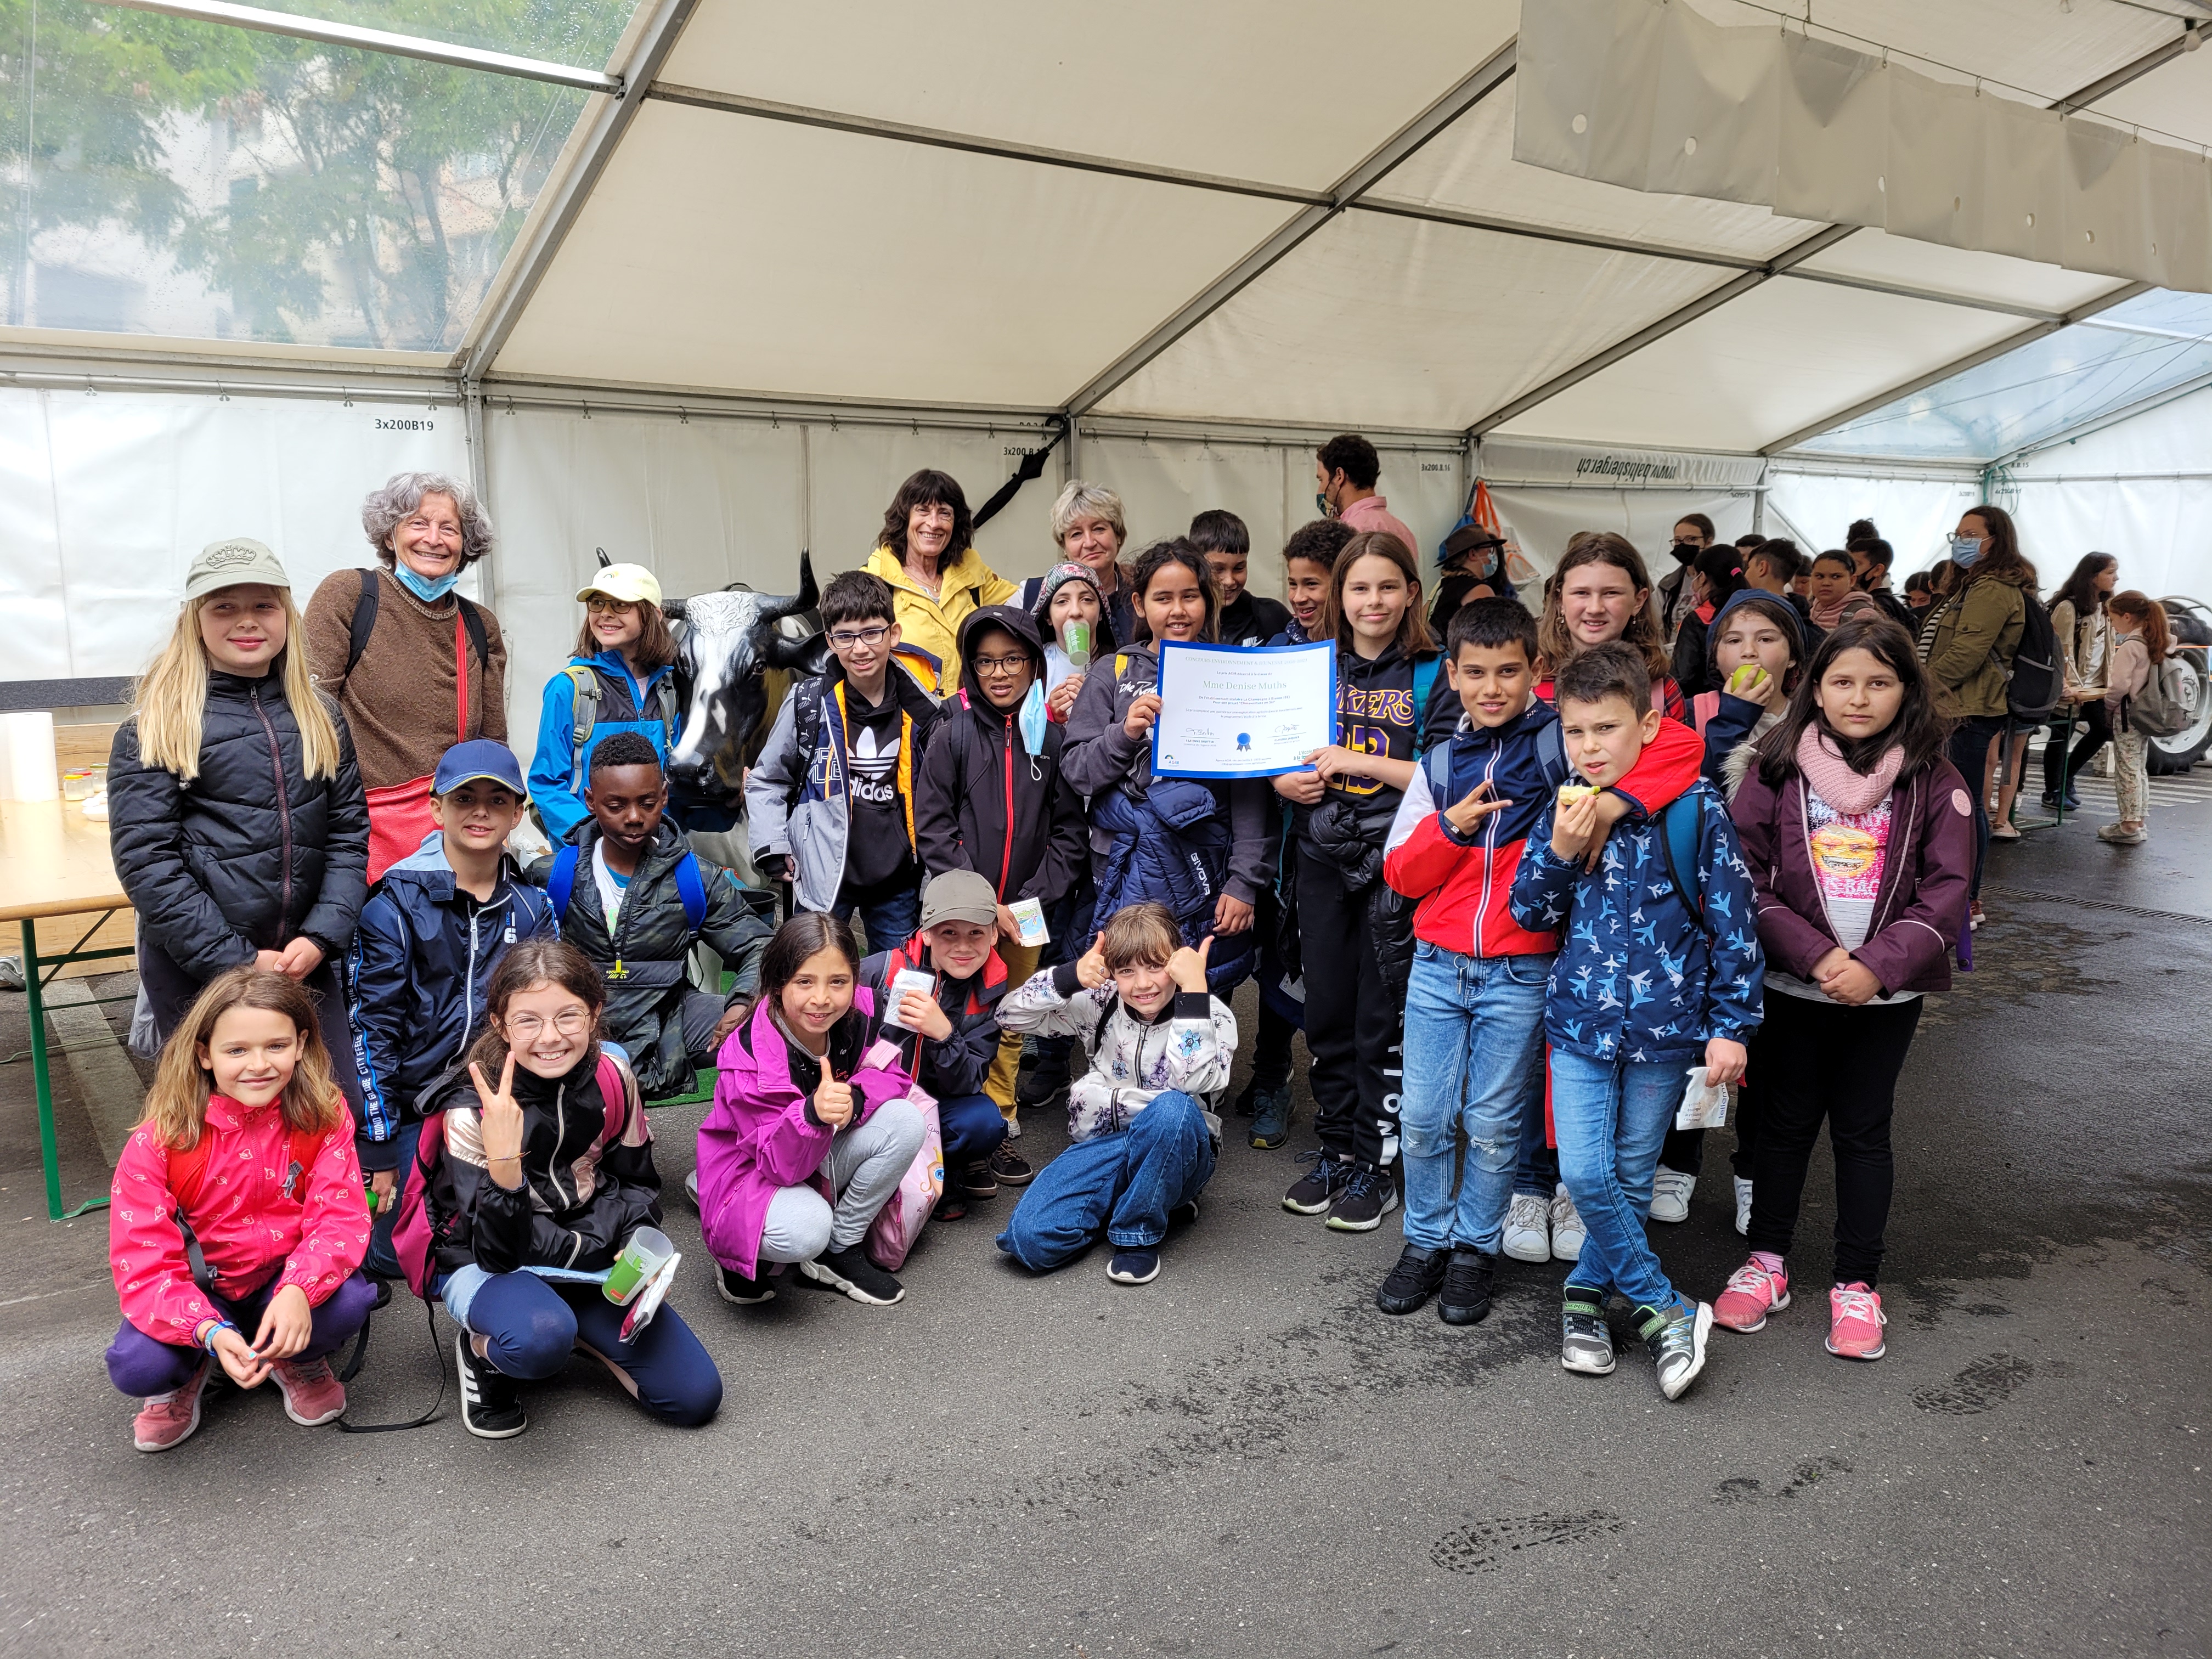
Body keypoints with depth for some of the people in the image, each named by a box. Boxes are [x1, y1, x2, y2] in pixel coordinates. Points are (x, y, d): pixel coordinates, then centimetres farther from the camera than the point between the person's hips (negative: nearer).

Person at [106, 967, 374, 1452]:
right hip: (199, 1292, 0)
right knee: (135, 1366, -29)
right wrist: (210, 1333, -39)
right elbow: (143, 1262, -21)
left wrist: (298, 1290, -42)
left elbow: (341, 1216, -20)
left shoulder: (323, 1116, -14)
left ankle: (297, 1361, 7)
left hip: (286, 1284, 0)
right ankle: (184, 1376, 11)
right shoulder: (160, 1141, -18)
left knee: (348, 1301, -31)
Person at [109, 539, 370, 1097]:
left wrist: (321, 937, -9)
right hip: (195, 970, -3)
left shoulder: (321, 718, 8)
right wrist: (236, 962, -15)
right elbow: (145, 860, -9)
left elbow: (349, 834, 5)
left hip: (305, 962, 3)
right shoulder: (155, 729, -4)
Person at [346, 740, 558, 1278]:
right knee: (398, 1254, -7)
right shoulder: (395, 906, -9)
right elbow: (373, 1029, -8)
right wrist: (378, 1153, -9)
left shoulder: (532, 907, 2)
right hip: (416, 1107, -3)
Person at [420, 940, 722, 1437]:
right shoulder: (472, 1109, -22)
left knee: (695, 1396, -8)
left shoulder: (611, 1076, -11)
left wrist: (638, 1246, -14)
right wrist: (503, 1162, -42)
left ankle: (578, 1333, 14)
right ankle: (481, 1349, -3)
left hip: (591, 1259, 4)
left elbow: (636, 1182, 5)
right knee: (539, 1339, -40)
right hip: (485, 1265, -4)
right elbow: (498, 1250, -26)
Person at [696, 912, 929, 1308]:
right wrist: (813, 1113, -52)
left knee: (906, 1121, -21)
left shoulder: (859, 1017, -18)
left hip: (821, 1161, 6)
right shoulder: (749, 1059, -31)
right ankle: (749, 1258, 1)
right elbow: (780, 1164, -29)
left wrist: (854, 1098, -32)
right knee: (805, 1229, -38)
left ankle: (841, 1251, -5)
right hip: (751, 1172, -5)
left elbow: (891, 1076, -7)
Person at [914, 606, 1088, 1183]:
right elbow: (932, 828, -6)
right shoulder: (955, 732, -4)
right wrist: (981, 904, -11)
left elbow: (1070, 833, 3)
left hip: (1023, 914, 2)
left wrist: (1027, 901, -7)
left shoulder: (1053, 736, 0)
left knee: (1011, 1025, 11)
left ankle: (999, 1127, 24)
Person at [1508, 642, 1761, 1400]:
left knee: (1631, 1179, 10)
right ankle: (1664, 1310, 9)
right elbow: (1530, 913, 5)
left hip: (1664, 1023, -2)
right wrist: (1559, 851, -13)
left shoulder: (1694, 811, -9)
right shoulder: (1563, 813, 1)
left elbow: (1733, 921, -5)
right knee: (1585, 1174, -7)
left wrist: (1731, 1025, -6)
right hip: (1581, 1020, 2)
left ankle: (1586, 1290, 31)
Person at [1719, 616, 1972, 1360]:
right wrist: (1815, 955, -17)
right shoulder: (1777, 771, -4)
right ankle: (1767, 1263, 27)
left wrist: (1877, 964, -17)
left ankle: (1857, 1285, 22)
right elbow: (1748, 878, -7)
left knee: (1863, 1129, 10)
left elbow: (1946, 892, -5)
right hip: (1794, 985, 0)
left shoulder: (1933, 783, -2)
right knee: (1786, 1120, 11)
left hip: (1887, 992, 0)